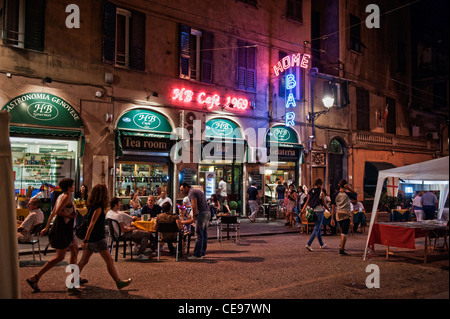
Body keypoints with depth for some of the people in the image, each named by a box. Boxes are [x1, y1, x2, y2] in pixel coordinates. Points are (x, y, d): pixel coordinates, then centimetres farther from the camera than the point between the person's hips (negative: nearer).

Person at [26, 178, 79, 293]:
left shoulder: (61, 196, 12)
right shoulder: (67, 197, -16)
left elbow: (53, 213, 14)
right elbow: (58, 212, -26)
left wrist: (47, 227, 16)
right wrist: (70, 216, -15)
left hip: (66, 228, 10)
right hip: (63, 228, -10)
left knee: (75, 249, 18)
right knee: (59, 257, -5)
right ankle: (34, 278, -4)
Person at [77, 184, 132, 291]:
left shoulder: (91, 206, 9)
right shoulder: (98, 208, -17)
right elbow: (92, 224, -22)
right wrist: (86, 240, -25)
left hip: (90, 238, 9)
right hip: (98, 238, -9)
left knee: (83, 261, 14)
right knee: (109, 261, 0)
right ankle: (118, 282, 7)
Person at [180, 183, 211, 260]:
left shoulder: (191, 193, -6)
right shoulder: (197, 191, 23)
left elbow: (194, 205, -16)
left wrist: (193, 217, -11)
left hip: (201, 213, -10)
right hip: (207, 212, 10)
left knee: (199, 234, -8)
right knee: (204, 233, 12)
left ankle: (197, 254, -6)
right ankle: (202, 253, 17)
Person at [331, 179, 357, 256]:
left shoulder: (335, 195, 2)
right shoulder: (348, 194, -5)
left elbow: (333, 207, 2)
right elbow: (355, 194, 17)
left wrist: (332, 218, 6)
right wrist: (349, 188, 5)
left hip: (338, 214, 4)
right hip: (346, 214, -4)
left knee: (342, 231, 23)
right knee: (344, 233, -4)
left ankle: (341, 246, 29)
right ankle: (341, 250, -7)